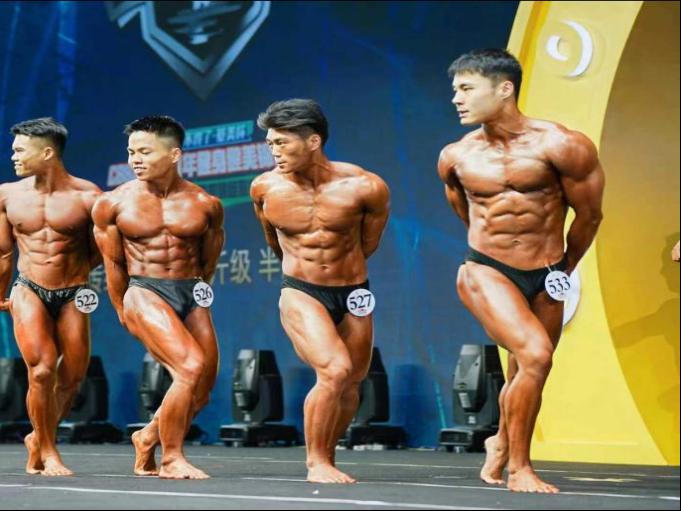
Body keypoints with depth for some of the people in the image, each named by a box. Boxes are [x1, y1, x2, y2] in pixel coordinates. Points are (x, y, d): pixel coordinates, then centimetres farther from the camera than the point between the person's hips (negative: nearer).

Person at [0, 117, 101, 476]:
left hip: (72, 297, 0)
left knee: (71, 379, 5)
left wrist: (70, 274, 4)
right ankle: (47, 451, 2)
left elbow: (99, 252, 6)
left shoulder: (87, 196, -8)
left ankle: (40, 439, 29)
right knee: (42, 371, -15)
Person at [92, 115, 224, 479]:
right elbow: (113, 264, 7)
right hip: (144, 293, -4)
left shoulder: (205, 204, 0)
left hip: (192, 295, 4)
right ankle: (171, 459, -8)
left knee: (201, 391, 6)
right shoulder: (113, 203, -2)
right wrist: (124, 311, 12)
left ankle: (149, 437, 33)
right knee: (191, 368, -23)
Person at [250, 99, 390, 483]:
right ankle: (316, 462, -5)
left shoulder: (366, 188, -13)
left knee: (351, 383, 12)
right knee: (335, 371, -21)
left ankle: (327, 458, 35)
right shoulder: (265, 188, -8)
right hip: (301, 294, -2)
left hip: (353, 294, 2)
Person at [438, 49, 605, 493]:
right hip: (486, 272, -1)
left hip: (544, 278, 1)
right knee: (535, 355, -22)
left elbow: (589, 215, 2)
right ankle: (519, 469, -7)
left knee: (525, 378, 15)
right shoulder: (455, 158, -1)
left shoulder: (560, 145, -11)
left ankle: (501, 444, 45)